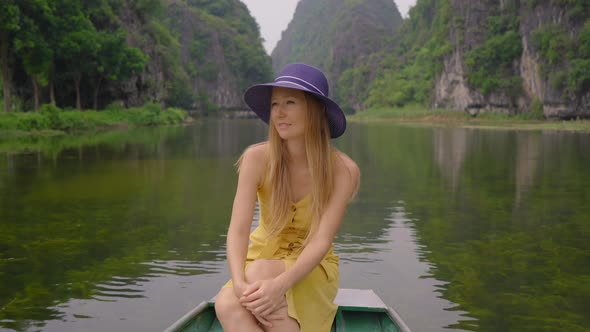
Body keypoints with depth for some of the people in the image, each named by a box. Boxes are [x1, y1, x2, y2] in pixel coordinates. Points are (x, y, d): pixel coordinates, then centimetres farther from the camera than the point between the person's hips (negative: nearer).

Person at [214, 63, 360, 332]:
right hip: (262, 259, 2)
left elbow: (321, 241, -23)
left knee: (259, 272, -34)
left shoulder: (343, 170, -18)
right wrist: (239, 283, -40)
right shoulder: (257, 158, -14)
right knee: (227, 304, -31)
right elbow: (238, 230, -21)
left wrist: (280, 284, -40)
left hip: (313, 269, -1)